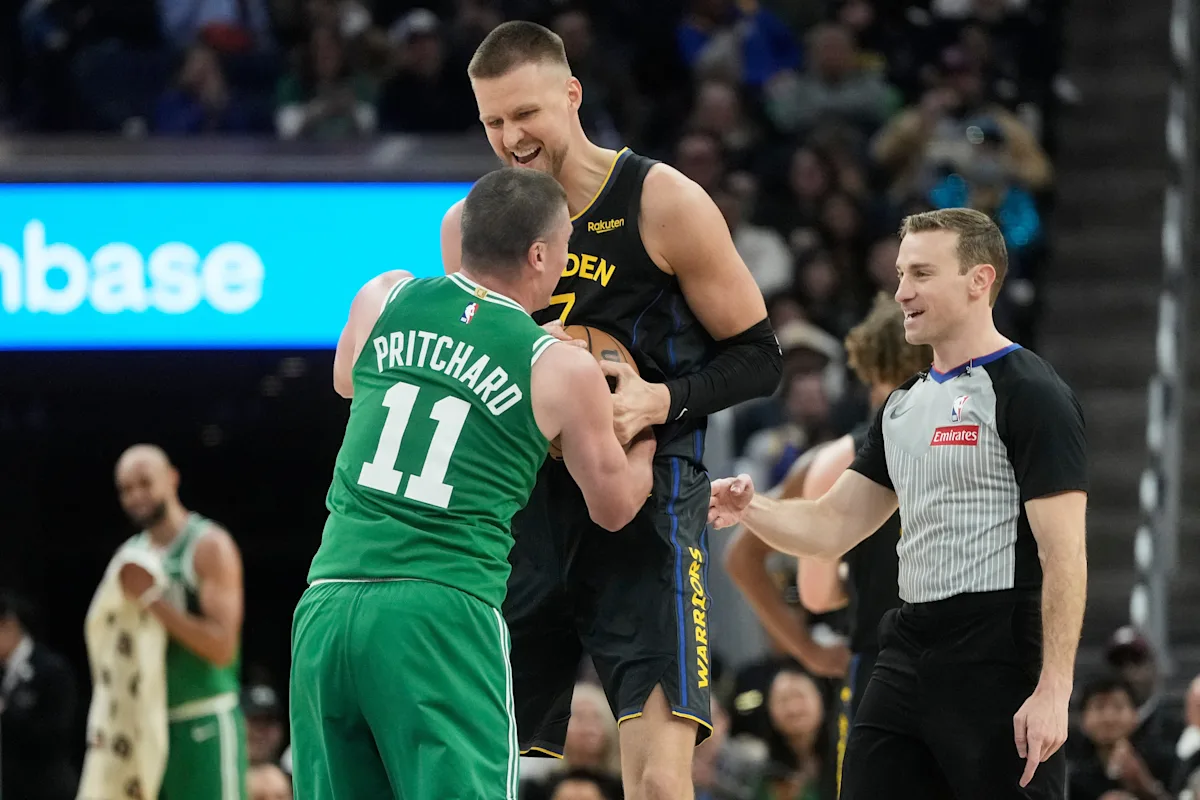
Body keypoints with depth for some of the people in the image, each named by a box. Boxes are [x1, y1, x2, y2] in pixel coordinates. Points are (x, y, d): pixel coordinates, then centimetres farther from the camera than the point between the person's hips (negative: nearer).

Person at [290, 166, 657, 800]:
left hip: (327, 601, 4)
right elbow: (614, 506, 19)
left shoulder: (383, 300, 11)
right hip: (442, 613, -4)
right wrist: (646, 438, 39)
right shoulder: (564, 369, 2)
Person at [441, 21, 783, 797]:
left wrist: (661, 400, -19)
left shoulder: (665, 203, -6)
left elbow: (758, 357, -1)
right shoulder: (467, 224, 6)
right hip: (523, 501, 5)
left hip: (645, 500, -5)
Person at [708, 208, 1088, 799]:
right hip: (907, 656, 8)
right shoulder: (903, 405, 17)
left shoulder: (1030, 395, -9)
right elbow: (832, 527, 17)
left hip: (998, 670, -8)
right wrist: (750, 510, -4)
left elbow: (1063, 554, -15)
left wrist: (1053, 690, -22)